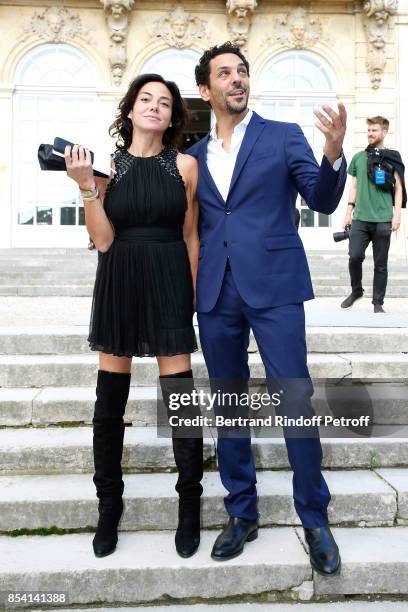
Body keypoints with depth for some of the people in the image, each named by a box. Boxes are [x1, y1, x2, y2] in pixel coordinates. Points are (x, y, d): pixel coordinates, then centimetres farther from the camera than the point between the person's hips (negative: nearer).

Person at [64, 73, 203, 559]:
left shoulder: (185, 165, 4)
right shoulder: (108, 165, 4)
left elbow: (190, 237, 6)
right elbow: (103, 240, -3)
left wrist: (192, 296, 4)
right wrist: (85, 185, -13)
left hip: (169, 282, -1)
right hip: (118, 282, 1)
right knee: (110, 398, 6)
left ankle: (189, 502, 17)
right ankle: (108, 503, 24)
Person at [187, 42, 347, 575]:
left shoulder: (283, 136, 6)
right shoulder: (195, 156, 15)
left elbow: (323, 202, -3)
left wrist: (334, 154, -19)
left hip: (274, 287, -3)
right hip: (216, 294, 4)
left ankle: (315, 520, 16)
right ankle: (242, 514, 26)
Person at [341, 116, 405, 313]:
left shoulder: (392, 157, 6)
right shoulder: (358, 157, 13)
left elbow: (398, 188, 4)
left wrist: (397, 214, -5)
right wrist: (349, 212, 10)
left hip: (383, 220, -2)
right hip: (360, 218, 2)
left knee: (380, 264, 2)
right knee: (354, 256, -8)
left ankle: (378, 302, 12)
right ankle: (356, 290, 17)